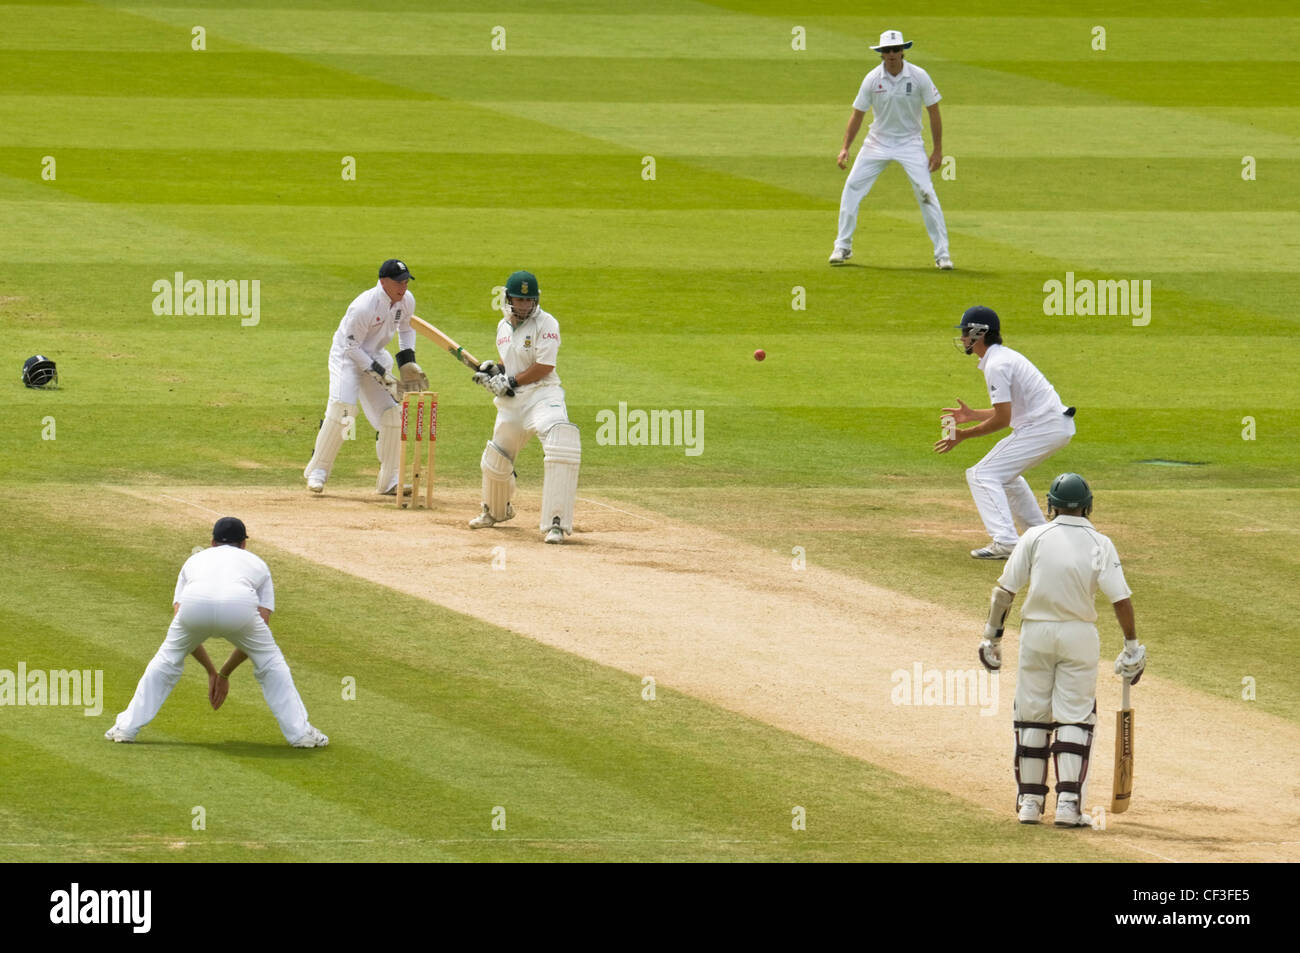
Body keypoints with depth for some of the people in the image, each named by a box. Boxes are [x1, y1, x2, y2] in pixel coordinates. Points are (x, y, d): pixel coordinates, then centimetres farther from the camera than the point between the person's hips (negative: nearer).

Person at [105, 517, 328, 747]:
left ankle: (126, 728, 25)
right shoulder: (257, 564, 37)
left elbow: (178, 622, 33)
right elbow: (262, 620, 29)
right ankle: (300, 733, 21)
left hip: (193, 604, 1)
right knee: (270, 662, 23)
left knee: (168, 659, 26)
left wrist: (211, 671, 37)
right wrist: (225, 674, 35)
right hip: (240, 605, -1)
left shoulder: (195, 560, 40)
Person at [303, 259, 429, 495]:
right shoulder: (364, 307, -29)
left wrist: (407, 361, 1)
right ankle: (318, 470, -15)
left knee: (392, 412, -1)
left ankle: (389, 480, 9)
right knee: (341, 407, -25)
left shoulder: (406, 301, -7)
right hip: (347, 356, -7)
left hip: (376, 356, 7)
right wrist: (380, 375, -24)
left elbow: (406, 329, 14)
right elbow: (352, 347, -23)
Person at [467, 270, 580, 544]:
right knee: (495, 460, 16)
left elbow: (544, 367, -15)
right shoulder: (504, 326, 13)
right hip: (511, 402, 7)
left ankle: (556, 522, -33)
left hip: (542, 395, -7)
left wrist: (510, 382, -15)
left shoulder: (545, 324, -9)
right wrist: (494, 371, 5)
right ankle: (496, 511, 48)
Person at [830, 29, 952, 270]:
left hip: (909, 142, -2)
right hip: (878, 141, 2)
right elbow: (857, 114, 1)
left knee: (925, 192, -13)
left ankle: (942, 253, -5)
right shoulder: (872, 79, -8)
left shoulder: (919, 77, -12)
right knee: (852, 187, -5)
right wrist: (845, 148, -5)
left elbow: (933, 113, -5)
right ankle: (843, 247, 8)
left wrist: (938, 150, -7)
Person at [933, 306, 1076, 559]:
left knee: (983, 475, -11)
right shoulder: (1006, 356, 17)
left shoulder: (996, 366, -15)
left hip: (1041, 429, -10)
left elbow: (1003, 419, -18)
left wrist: (963, 435, -10)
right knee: (1005, 472, 30)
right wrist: (972, 415, 18)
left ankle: (1005, 541, -22)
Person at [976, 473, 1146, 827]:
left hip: (1036, 633, 1)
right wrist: (1132, 647, -1)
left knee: (1031, 715, 11)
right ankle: (1068, 803, -7)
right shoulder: (1100, 545, -4)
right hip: (1079, 636, 0)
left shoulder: (1035, 537, -3)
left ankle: (1030, 801, 13)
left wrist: (991, 635, 3)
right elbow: (1121, 600, -9)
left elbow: (1004, 590, -5)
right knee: (1075, 718, 2)